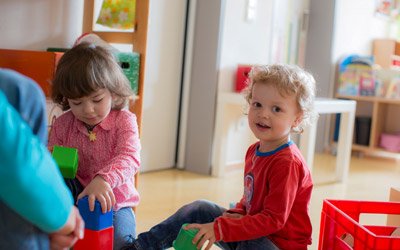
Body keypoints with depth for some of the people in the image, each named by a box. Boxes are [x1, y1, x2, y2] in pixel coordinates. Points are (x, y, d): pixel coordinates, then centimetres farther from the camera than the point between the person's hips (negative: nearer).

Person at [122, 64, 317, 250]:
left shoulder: (288, 163, -23)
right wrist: (238, 213, -5)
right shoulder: (254, 151, 5)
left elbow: (273, 219, -27)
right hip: (251, 232, 9)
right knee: (200, 209, 1)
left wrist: (220, 229, -30)